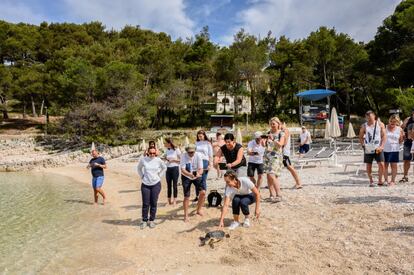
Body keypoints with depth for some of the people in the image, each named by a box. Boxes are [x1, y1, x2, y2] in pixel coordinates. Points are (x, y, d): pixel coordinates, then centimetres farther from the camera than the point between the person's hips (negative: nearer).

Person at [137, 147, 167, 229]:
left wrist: (159, 175, 5)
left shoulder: (158, 160, -6)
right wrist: (142, 176, 4)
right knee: (145, 204, 3)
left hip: (156, 184, 0)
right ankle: (144, 220, 18)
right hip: (145, 185, 0)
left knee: (153, 203, 6)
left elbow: (164, 168, 12)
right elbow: (139, 168, 12)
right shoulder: (143, 159, -7)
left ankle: (152, 220, 20)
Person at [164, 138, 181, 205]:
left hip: (175, 168, -5)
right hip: (168, 169, 5)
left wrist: (173, 160, -13)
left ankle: (174, 201, 10)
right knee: (169, 185, 7)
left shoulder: (176, 150, -7)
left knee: (174, 185, 0)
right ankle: (169, 201, 17)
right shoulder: (167, 150, 8)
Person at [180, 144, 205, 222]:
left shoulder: (198, 155, -17)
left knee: (203, 192, -11)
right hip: (186, 177, -2)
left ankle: (199, 210, 13)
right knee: (187, 196, -3)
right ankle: (186, 215, 16)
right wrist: (190, 174, -45)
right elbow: (183, 169, -27)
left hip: (196, 177, 2)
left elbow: (201, 169, -19)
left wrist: (198, 173, -42)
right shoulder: (184, 156, -21)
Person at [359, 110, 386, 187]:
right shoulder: (364, 126, 2)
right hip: (368, 149, 1)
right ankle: (371, 181, 19)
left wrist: (381, 146, -11)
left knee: (381, 164, -9)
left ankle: (380, 180, 6)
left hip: (378, 149, -1)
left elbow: (384, 136, -1)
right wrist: (363, 145, -6)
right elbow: (360, 137, 9)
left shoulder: (380, 124, 1)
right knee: (369, 165, 5)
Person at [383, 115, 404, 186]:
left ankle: (393, 181, 16)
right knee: (385, 165, 6)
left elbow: (400, 141, 8)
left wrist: (402, 136, -10)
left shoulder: (399, 129, 2)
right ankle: (386, 180, 17)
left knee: (393, 165, 5)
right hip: (385, 149, 0)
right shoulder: (385, 127, -1)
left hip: (394, 150, 1)